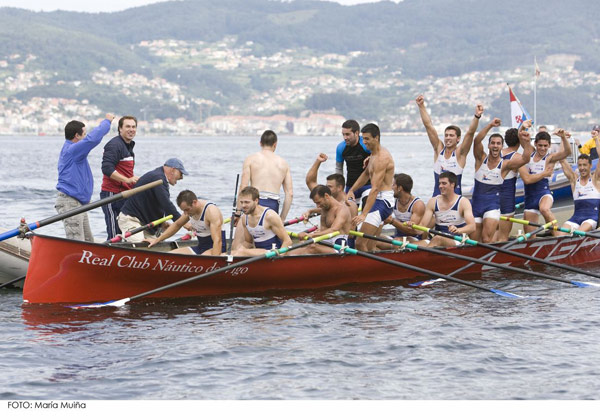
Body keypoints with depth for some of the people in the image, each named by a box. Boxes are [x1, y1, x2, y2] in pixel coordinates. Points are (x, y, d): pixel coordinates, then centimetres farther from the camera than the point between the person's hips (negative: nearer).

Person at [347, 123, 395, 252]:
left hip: (383, 201, -11)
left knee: (360, 243, -19)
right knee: (370, 248, 10)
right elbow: (366, 174, 32)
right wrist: (351, 190, 17)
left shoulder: (381, 158, -19)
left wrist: (364, 214, -32)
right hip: (378, 199, 11)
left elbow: (375, 189, -26)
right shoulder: (374, 154, 14)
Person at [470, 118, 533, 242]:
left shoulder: (505, 165, -3)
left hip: (493, 205, -2)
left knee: (487, 239, -18)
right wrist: (490, 125, -30)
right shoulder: (481, 159, 0)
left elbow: (525, 159, -17)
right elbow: (477, 141, -18)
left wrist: (527, 142, -32)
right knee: (475, 241, 6)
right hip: (476, 204, 2)